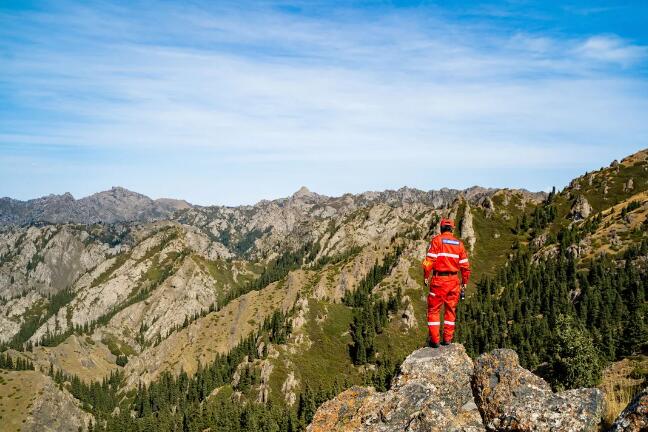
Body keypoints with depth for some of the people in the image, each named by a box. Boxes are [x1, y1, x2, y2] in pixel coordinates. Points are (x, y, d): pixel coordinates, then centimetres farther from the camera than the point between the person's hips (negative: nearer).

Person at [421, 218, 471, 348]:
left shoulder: (436, 240, -4)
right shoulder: (459, 243, 8)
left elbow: (429, 261, -12)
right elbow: (465, 265, 7)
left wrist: (426, 277, -4)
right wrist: (464, 283, 15)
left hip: (439, 280, -4)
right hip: (453, 280, 4)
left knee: (434, 309, 5)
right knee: (450, 310, 14)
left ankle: (434, 340, 5)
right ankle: (447, 339, 17)